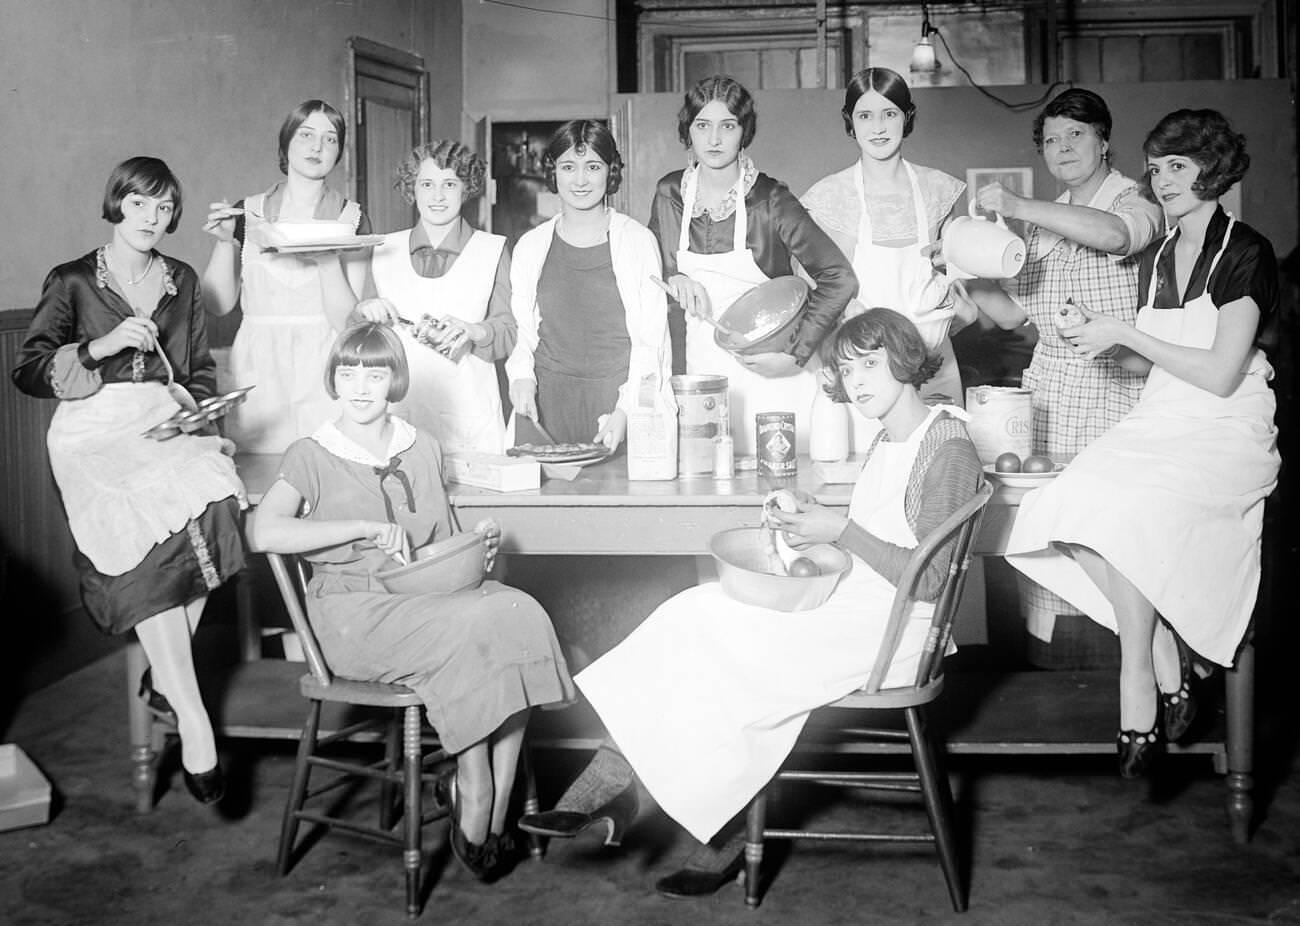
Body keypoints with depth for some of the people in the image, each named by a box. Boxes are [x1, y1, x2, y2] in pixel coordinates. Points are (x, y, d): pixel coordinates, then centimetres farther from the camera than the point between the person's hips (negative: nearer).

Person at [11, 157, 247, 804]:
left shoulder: (181, 280, 20)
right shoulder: (72, 282, 8)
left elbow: (203, 372, 23)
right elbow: (29, 372, 0)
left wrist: (188, 399, 1)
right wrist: (103, 346, -12)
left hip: (168, 423, 3)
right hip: (96, 429, -3)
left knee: (209, 505, -31)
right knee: (144, 534, -30)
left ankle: (164, 677, -16)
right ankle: (192, 721, -31)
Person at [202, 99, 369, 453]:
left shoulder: (350, 219, 2)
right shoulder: (246, 213, 7)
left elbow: (347, 320, -6)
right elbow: (218, 304, 4)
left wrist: (326, 258, -20)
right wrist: (225, 241, -8)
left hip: (322, 369, -1)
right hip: (258, 368, 1)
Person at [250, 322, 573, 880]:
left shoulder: (423, 450, 18)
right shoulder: (311, 458, 3)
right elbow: (264, 532, -15)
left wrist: (477, 547, 2)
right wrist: (366, 527, -19)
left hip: (435, 597, 5)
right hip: (356, 614, -5)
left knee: (518, 614, -27)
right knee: (472, 629, -32)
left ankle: (494, 810, -24)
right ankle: (475, 809, -21)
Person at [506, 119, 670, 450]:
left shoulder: (637, 240, 2)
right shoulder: (531, 246, 10)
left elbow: (651, 338, -2)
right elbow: (520, 329, 16)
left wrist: (625, 410, -12)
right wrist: (521, 376, -5)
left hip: (619, 395, -2)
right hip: (547, 400, 2)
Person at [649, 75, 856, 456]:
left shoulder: (770, 200, -11)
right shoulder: (670, 194, 1)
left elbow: (840, 278, -12)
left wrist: (795, 355, -17)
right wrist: (672, 280, -6)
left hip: (767, 373, -3)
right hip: (699, 372, 3)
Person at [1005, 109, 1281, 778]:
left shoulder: (1245, 252, -6)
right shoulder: (1158, 258, 16)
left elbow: (1220, 374, -14)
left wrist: (1126, 335, -11)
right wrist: (1106, 344, 2)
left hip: (1227, 431, -6)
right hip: (1158, 423, 6)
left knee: (1127, 517, -31)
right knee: (1076, 509, -22)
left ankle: (1140, 689, -15)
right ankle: (1170, 676, -15)